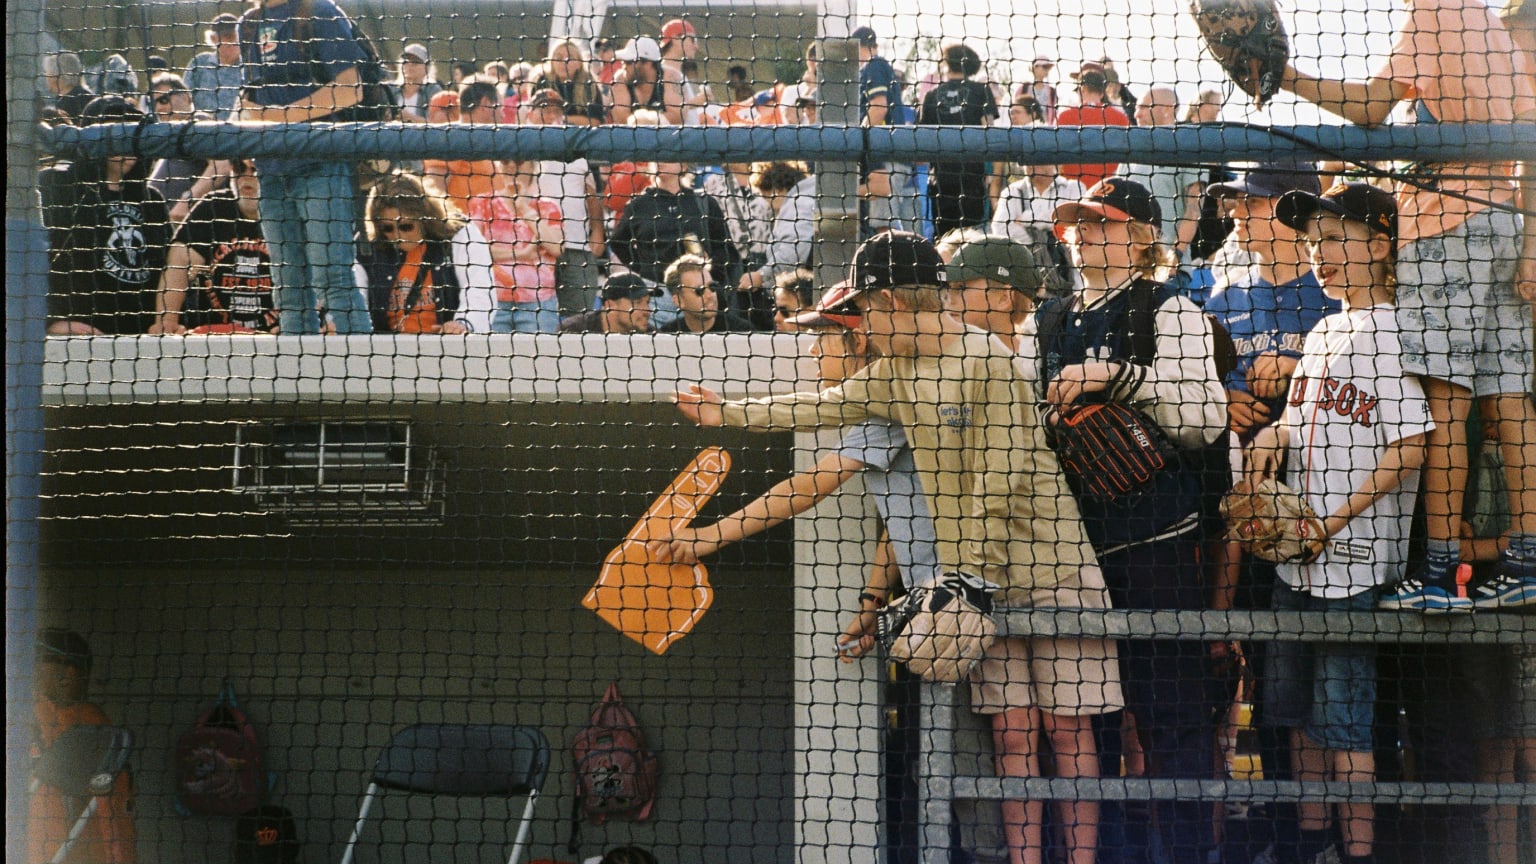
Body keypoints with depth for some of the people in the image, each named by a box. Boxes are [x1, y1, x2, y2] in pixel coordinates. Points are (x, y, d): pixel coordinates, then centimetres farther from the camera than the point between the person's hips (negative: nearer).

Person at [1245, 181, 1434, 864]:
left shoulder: (1392, 333, -12)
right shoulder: (1323, 333, 14)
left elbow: (1409, 447, -18)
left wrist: (1334, 523, -17)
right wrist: (1274, 437, 1)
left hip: (1354, 559, -8)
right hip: (1297, 553, 8)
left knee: (1343, 717, -4)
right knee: (1297, 709, 15)